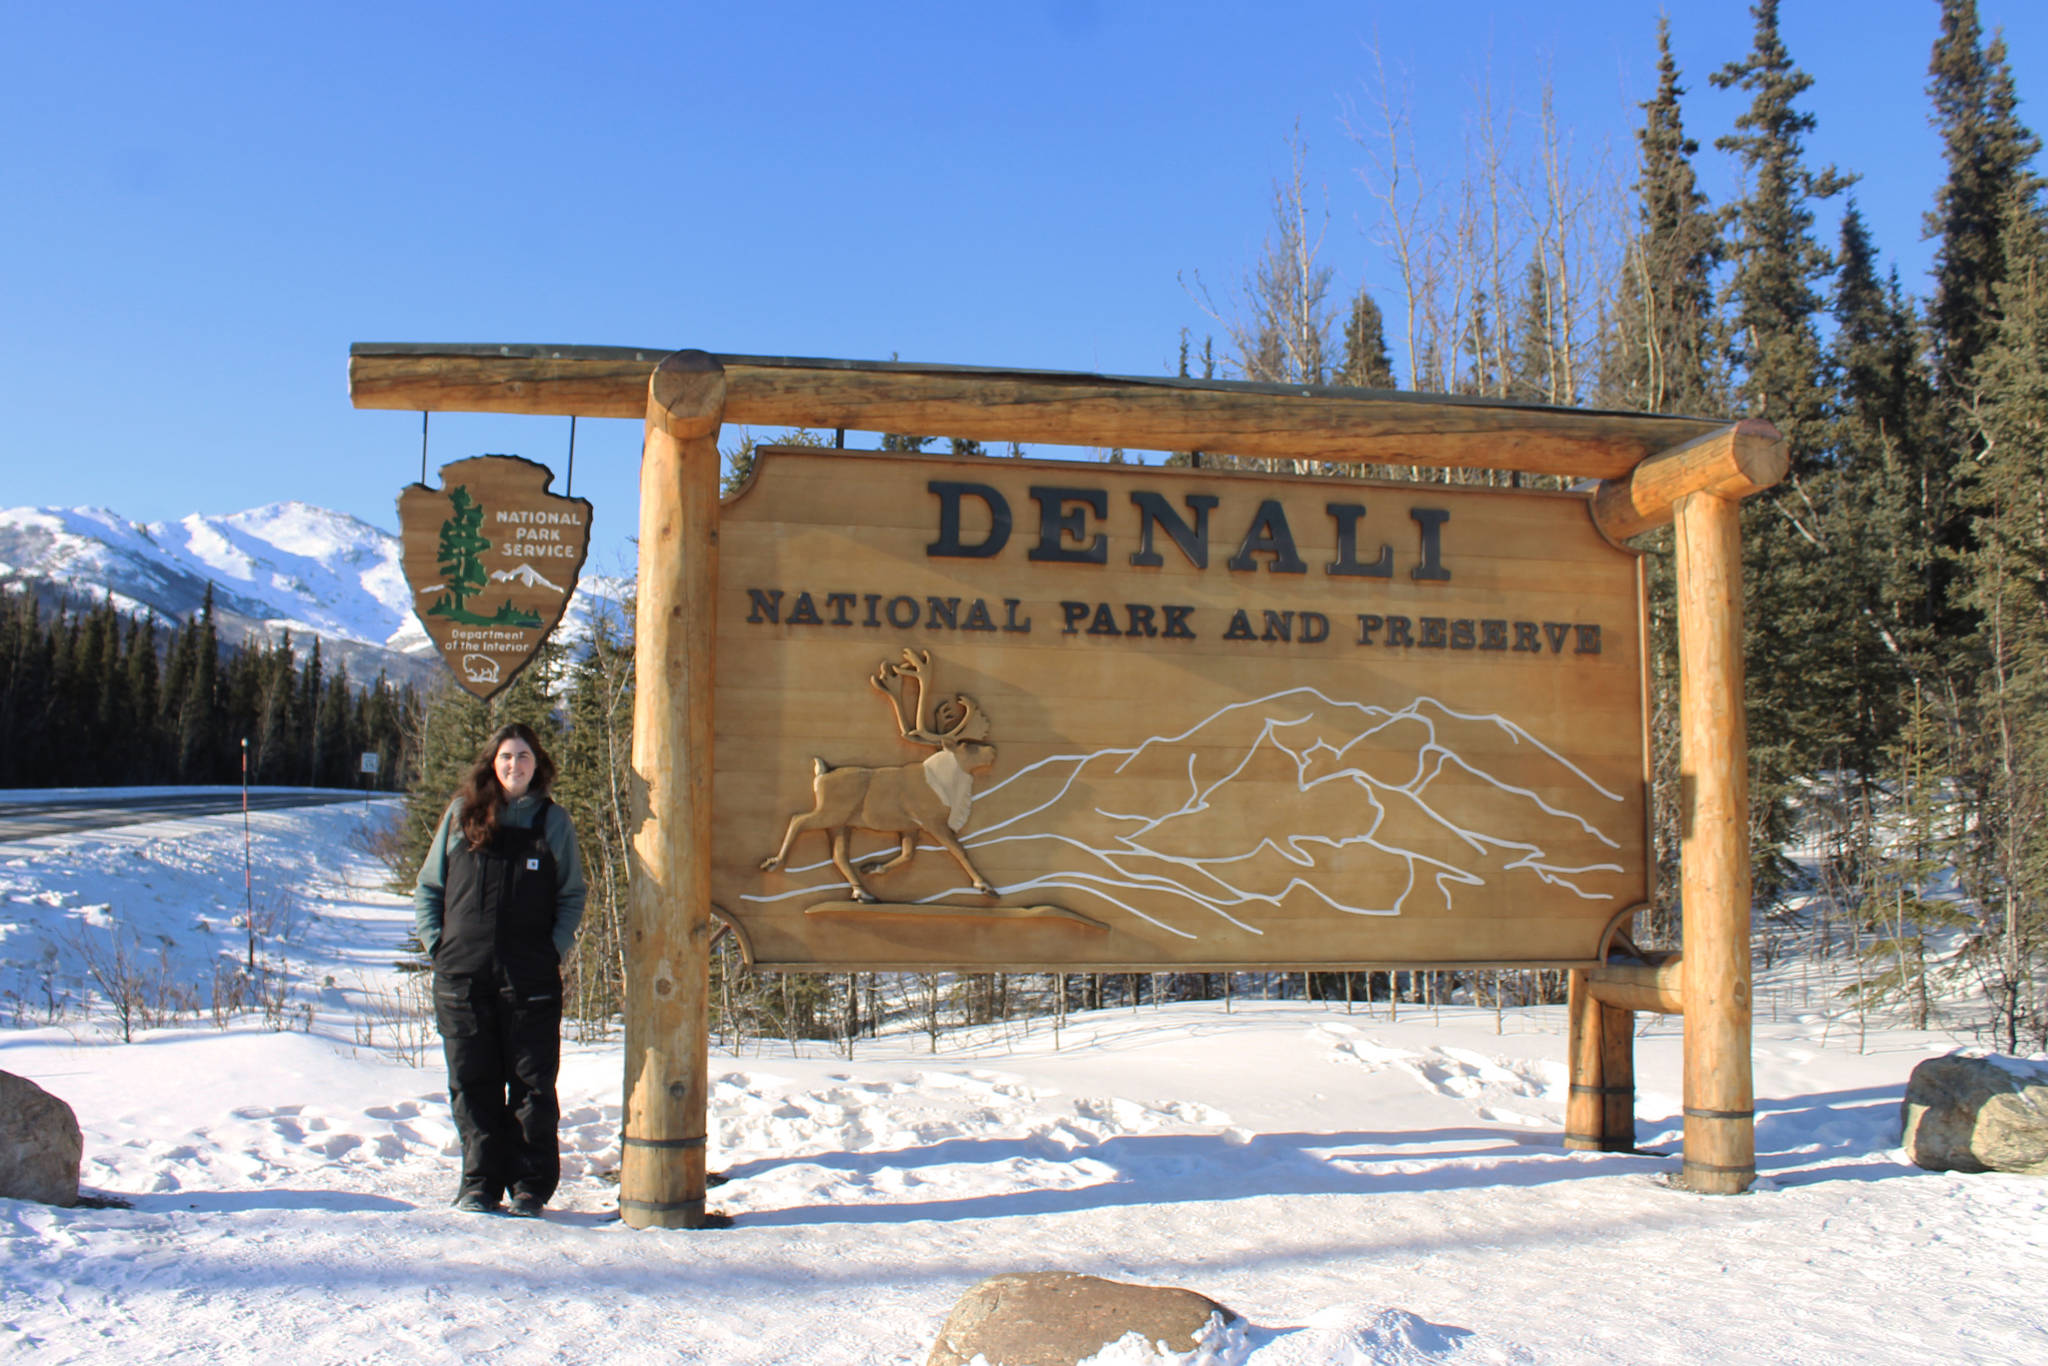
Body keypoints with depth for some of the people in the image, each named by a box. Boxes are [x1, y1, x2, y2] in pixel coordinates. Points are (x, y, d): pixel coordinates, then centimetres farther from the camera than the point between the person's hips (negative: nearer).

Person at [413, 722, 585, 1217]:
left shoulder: (554, 822, 6)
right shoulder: (462, 814, 8)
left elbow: (572, 896, 9)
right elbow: (428, 888, 13)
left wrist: (555, 949, -3)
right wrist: (437, 943, 1)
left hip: (531, 978, -1)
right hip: (464, 976, 1)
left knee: (533, 1085, 2)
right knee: (472, 1084, 5)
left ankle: (531, 1186, 11)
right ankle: (480, 1183, 16)